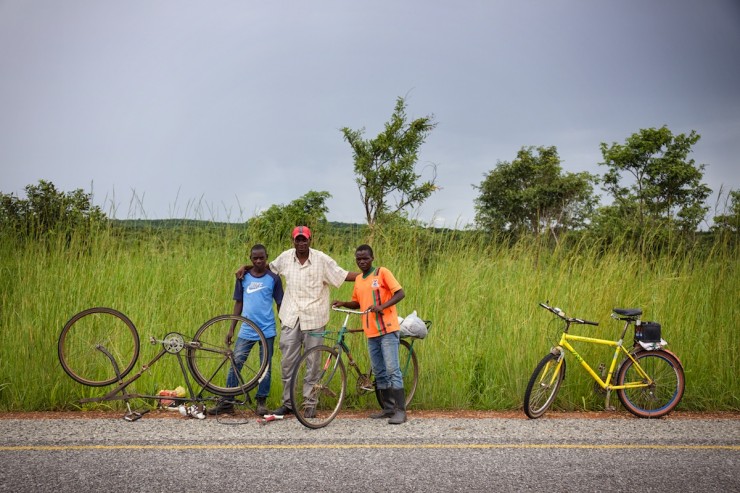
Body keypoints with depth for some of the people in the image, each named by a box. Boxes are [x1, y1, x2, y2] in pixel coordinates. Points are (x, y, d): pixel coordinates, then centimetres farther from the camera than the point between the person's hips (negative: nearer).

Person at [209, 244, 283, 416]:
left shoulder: (273, 278, 0)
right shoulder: (243, 278, 5)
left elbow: (280, 304, 4)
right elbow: (239, 303, 10)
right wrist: (231, 329, 8)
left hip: (267, 331, -1)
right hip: (246, 331, 2)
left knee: (266, 368, 5)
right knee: (235, 364, 0)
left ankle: (261, 401, 19)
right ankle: (226, 402, 7)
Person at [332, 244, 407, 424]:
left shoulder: (382, 273, -6)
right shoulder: (358, 280, 13)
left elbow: (400, 293, -12)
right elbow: (357, 303, 24)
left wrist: (382, 306, -24)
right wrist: (343, 304, 5)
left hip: (388, 330, -7)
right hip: (371, 332, 7)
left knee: (392, 369, -10)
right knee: (379, 372, 11)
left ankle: (400, 410, -9)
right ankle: (388, 408, 20)